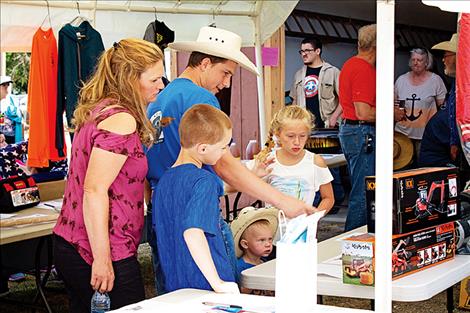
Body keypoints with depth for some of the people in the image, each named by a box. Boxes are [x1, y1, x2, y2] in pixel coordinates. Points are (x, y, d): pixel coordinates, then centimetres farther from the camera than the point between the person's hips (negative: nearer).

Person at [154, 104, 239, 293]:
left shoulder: (164, 180, 9)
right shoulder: (204, 180, -15)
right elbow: (193, 232, -27)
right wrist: (217, 283, -27)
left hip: (174, 286, 8)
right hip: (206, 288, -8)